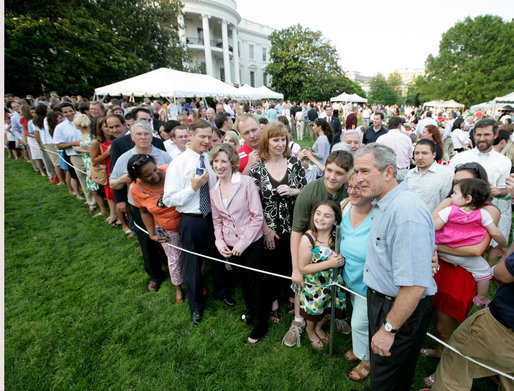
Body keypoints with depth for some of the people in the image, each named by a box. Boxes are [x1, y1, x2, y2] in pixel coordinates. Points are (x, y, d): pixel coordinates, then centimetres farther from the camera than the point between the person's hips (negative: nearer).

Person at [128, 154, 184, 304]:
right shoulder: (136, 189, -19)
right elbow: (145, 212, -3)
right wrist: (151, 234, -4)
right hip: (166, 229, 0)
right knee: (174, 259, 15)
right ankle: (178, 288, 43)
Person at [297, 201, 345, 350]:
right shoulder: (308, 238, -27)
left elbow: (343, 256, 2)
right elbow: (303, 268, -24)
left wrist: (341, 260, -21)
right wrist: (329, 263, -31)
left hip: (333, 284, 4)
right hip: (314, 287, -3)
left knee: (328, 310, 26)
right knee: (314, 313, 21)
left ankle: (319, 328, 58)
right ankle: (310, 330, 55)